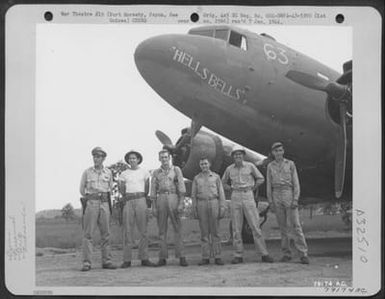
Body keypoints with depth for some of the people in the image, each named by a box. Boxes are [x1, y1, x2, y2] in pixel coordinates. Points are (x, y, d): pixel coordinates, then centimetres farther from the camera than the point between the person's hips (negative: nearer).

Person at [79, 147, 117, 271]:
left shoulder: (108, 172, 10)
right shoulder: (87, 172, 5)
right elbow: (82, 190, 12)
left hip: (104, 203, 2)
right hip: (91, 203, -2)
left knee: (105, 233, 3)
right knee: (88, 233, -6)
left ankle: (106, 261, 8)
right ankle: (86, 263, -6)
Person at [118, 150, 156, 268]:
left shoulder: (144, 172, 11)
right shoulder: (124, 174, 11)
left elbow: (147, 188, 13)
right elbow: (121, 189, 13)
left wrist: (143, 198, 6)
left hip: (140, 200, 0)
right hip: (128, 201, 0)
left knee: (143, 230, -3)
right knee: (127, 230, -4)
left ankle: (144, 259, 0)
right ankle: (127, 260, -3)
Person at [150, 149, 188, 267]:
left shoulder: (176, 170, 7)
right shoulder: (156, 172, 13)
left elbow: (181, 187, 1)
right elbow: (153, 190, 11)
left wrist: (181, 203, -9)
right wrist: (153, 207, 3)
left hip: (173, 198, -2)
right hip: (161, 199, 2)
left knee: (177, 228, -4)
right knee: (162, 230, 2)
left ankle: (181, 257, -4)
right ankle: (163, 258, 5)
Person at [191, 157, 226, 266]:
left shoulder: (216, 177, 6)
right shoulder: (196, 178, 10)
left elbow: (221, 193, 4)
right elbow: (193, 195, 9)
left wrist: (223, 208, -5)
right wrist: (194, 210, 1)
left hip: (214, 203, -1)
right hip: (201, 205, 1)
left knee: (215, 232, -1)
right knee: (204, 232, 2)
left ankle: (217, 257, 2)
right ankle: (205, 258, 4)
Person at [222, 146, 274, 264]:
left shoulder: (250, 166, 1)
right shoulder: (229, 169, 8)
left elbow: (260, 178, 10)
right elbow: (224, 182, 23)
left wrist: (252, 188, 3)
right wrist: (232, 189, 9)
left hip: (248, 196, -2)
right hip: (235, 198, 2)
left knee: (255, 226, -6)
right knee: (236, 228, 1)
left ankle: (264, 254, -3)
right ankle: (238, 255, 6)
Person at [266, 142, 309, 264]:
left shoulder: (290, 164, 4)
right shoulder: (270, 166, 10)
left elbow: (296, 183, 1)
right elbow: (269, 185, 10)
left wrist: (295, 199, -9)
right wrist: (270, 202, 3)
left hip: (289, 194, -2)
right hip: (276, 196, 2)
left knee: (295, 224, -8)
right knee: (283, 226, 5)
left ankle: (303, 254, -8)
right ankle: (286, 253, 11)